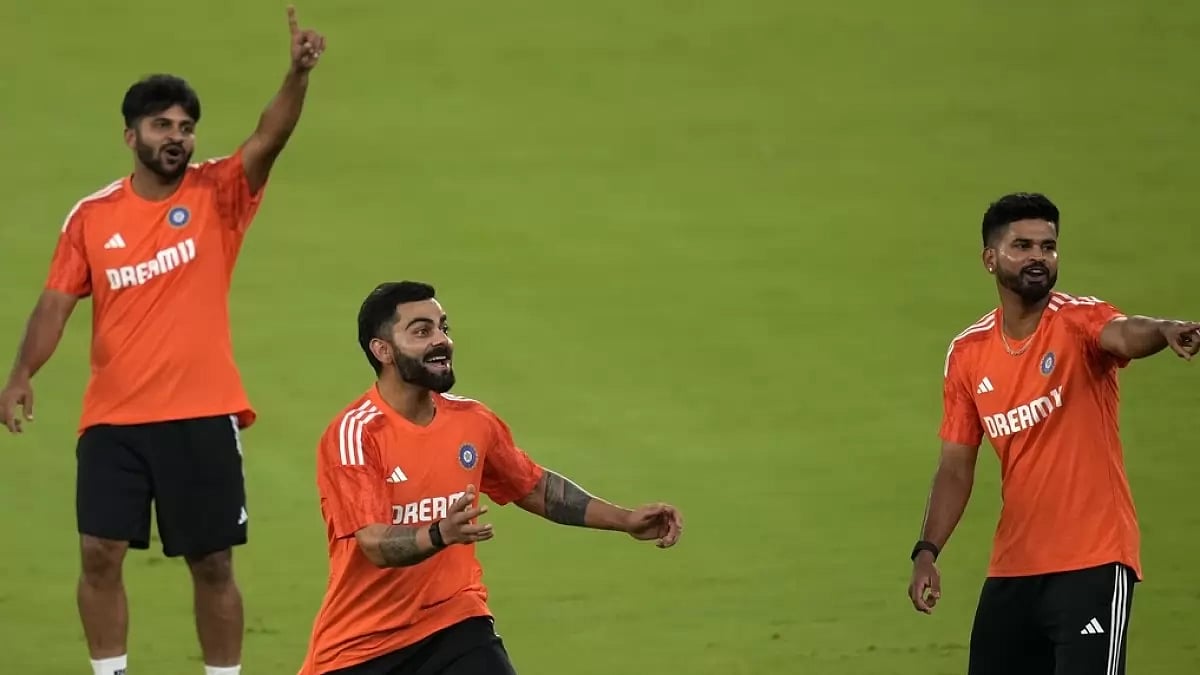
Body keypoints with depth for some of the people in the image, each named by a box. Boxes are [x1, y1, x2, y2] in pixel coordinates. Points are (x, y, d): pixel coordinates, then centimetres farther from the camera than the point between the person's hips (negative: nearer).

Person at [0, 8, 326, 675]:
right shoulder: (92, 216, 4)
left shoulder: (217, 195, -2)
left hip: (203, 416, -1)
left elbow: (270, 139, -17)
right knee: (101, 554, -2)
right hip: (113, 419, 1)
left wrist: (298, 74, -34)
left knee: (213, 564, 4)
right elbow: (58, 301, 3)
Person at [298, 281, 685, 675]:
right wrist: (440, 535, -46)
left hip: (454, 625, 3)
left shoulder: (472, 421, 1)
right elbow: (376, 545, -27)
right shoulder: (354, 433, -17)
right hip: (357, 643, -3)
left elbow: (536, 488, 18)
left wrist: (625, 520, 11)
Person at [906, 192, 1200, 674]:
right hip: (1011, 572, 5)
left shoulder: (1078, 322, -7)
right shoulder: (967, 354, 6)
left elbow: (1125, 335, -32)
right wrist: (927, 552, 0)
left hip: (1092, 566, -5)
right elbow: (956, 467, 11)